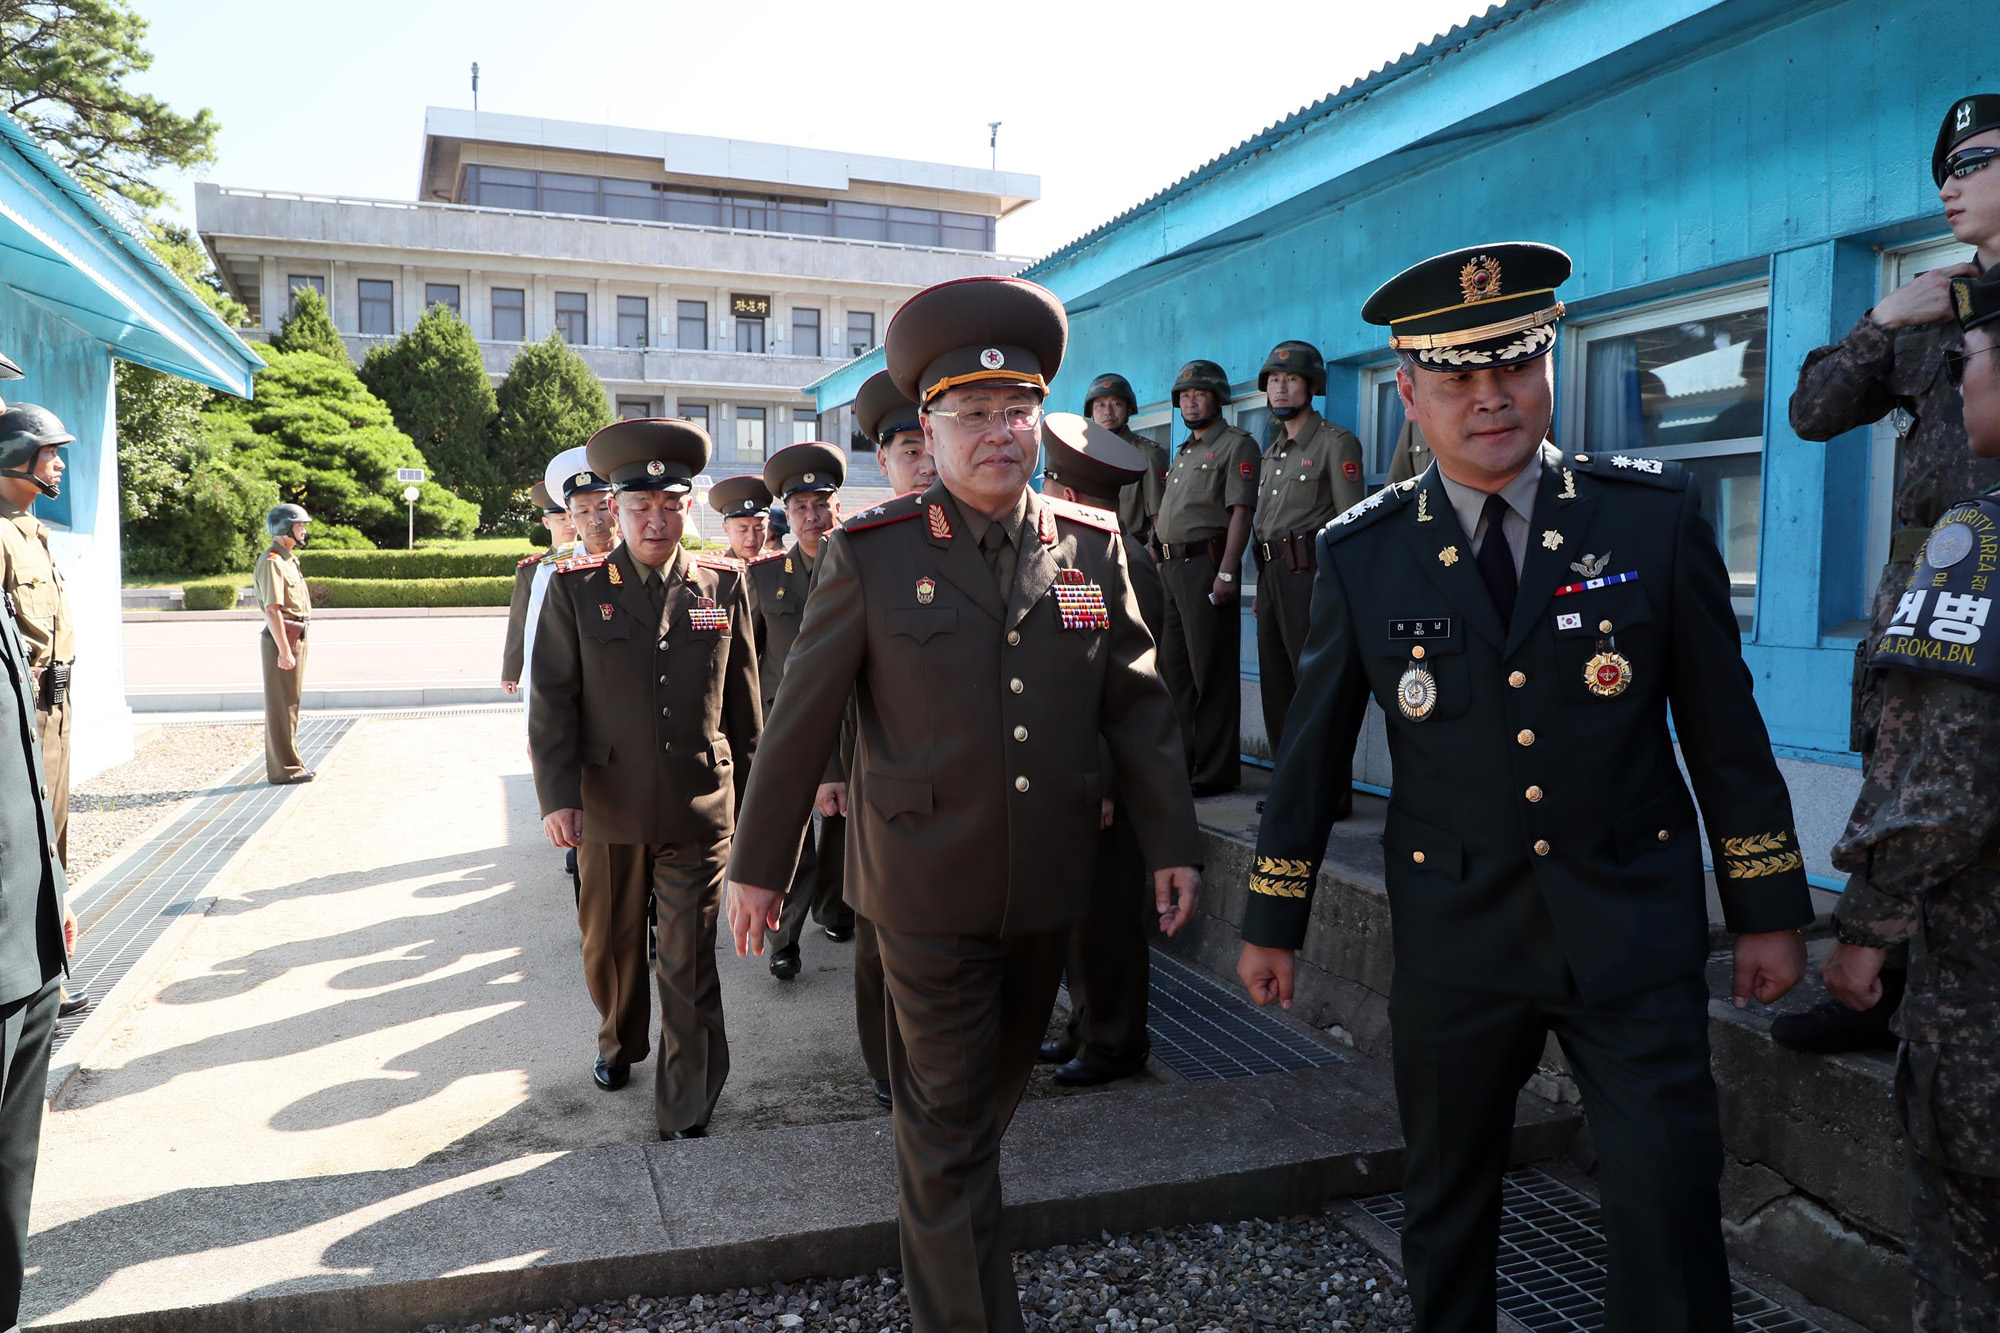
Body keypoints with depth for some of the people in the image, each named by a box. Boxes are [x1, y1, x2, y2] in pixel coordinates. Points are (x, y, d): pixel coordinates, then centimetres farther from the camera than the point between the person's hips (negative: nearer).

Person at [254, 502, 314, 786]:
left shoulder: (289, 560, 17)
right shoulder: (271, 562, -14)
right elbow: (272, 609, -21)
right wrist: (284, 651, -25)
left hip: (296, 637, 10)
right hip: (282, 638, -10)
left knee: (290, 702, 15)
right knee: (281, 705, -6)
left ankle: (290, 763, 23)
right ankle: (283, 769, -2)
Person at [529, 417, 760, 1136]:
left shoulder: (723, 585, 2)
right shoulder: (575, 589, -1)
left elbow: (742, 699, 7)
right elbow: (553, 699, -3)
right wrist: (556, 795, -11)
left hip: (699, 808, -1)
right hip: (607, 807, 1)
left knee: (689, 962, 2)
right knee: (610, 944, 19)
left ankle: (686, 1111, 15)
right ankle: (619, 1042, 47)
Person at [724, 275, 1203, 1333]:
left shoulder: (1092, 546, 1)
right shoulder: (871, 553, -8)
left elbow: (1136, 702, 5)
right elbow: (802, 717, -4)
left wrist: (1170, 840, 3)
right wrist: (758, 862, 1)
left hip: (1049, 888, 4)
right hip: (928, 889, -4)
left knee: (998, 1092, 23)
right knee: (948, 1120, 6)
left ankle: (944, 1212, 49)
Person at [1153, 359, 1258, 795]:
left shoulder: (1236, 445, -2)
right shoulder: (1183, 453, 24)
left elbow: (1241, 512, -12)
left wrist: (1226, 573, -21)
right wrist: (1158, 562, 16)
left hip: (1206, 563, -9)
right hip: (1170, 567, 9)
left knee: (1210, 670, -7)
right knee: (1173, 665, 12)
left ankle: (1216, 771, -2)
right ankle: (1182, 759, 22)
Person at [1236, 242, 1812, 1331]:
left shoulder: (1656, 514, -4)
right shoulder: (1361, 555, -4)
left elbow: (1723, 725, 2)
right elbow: (1313, 750, 3)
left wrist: (1769, 909, 5)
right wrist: (1272, 922, 7)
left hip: (1634, 925, 0)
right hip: (1453, 936, 1)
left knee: (1669, 1209, 3)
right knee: (1445, 1200, 17)